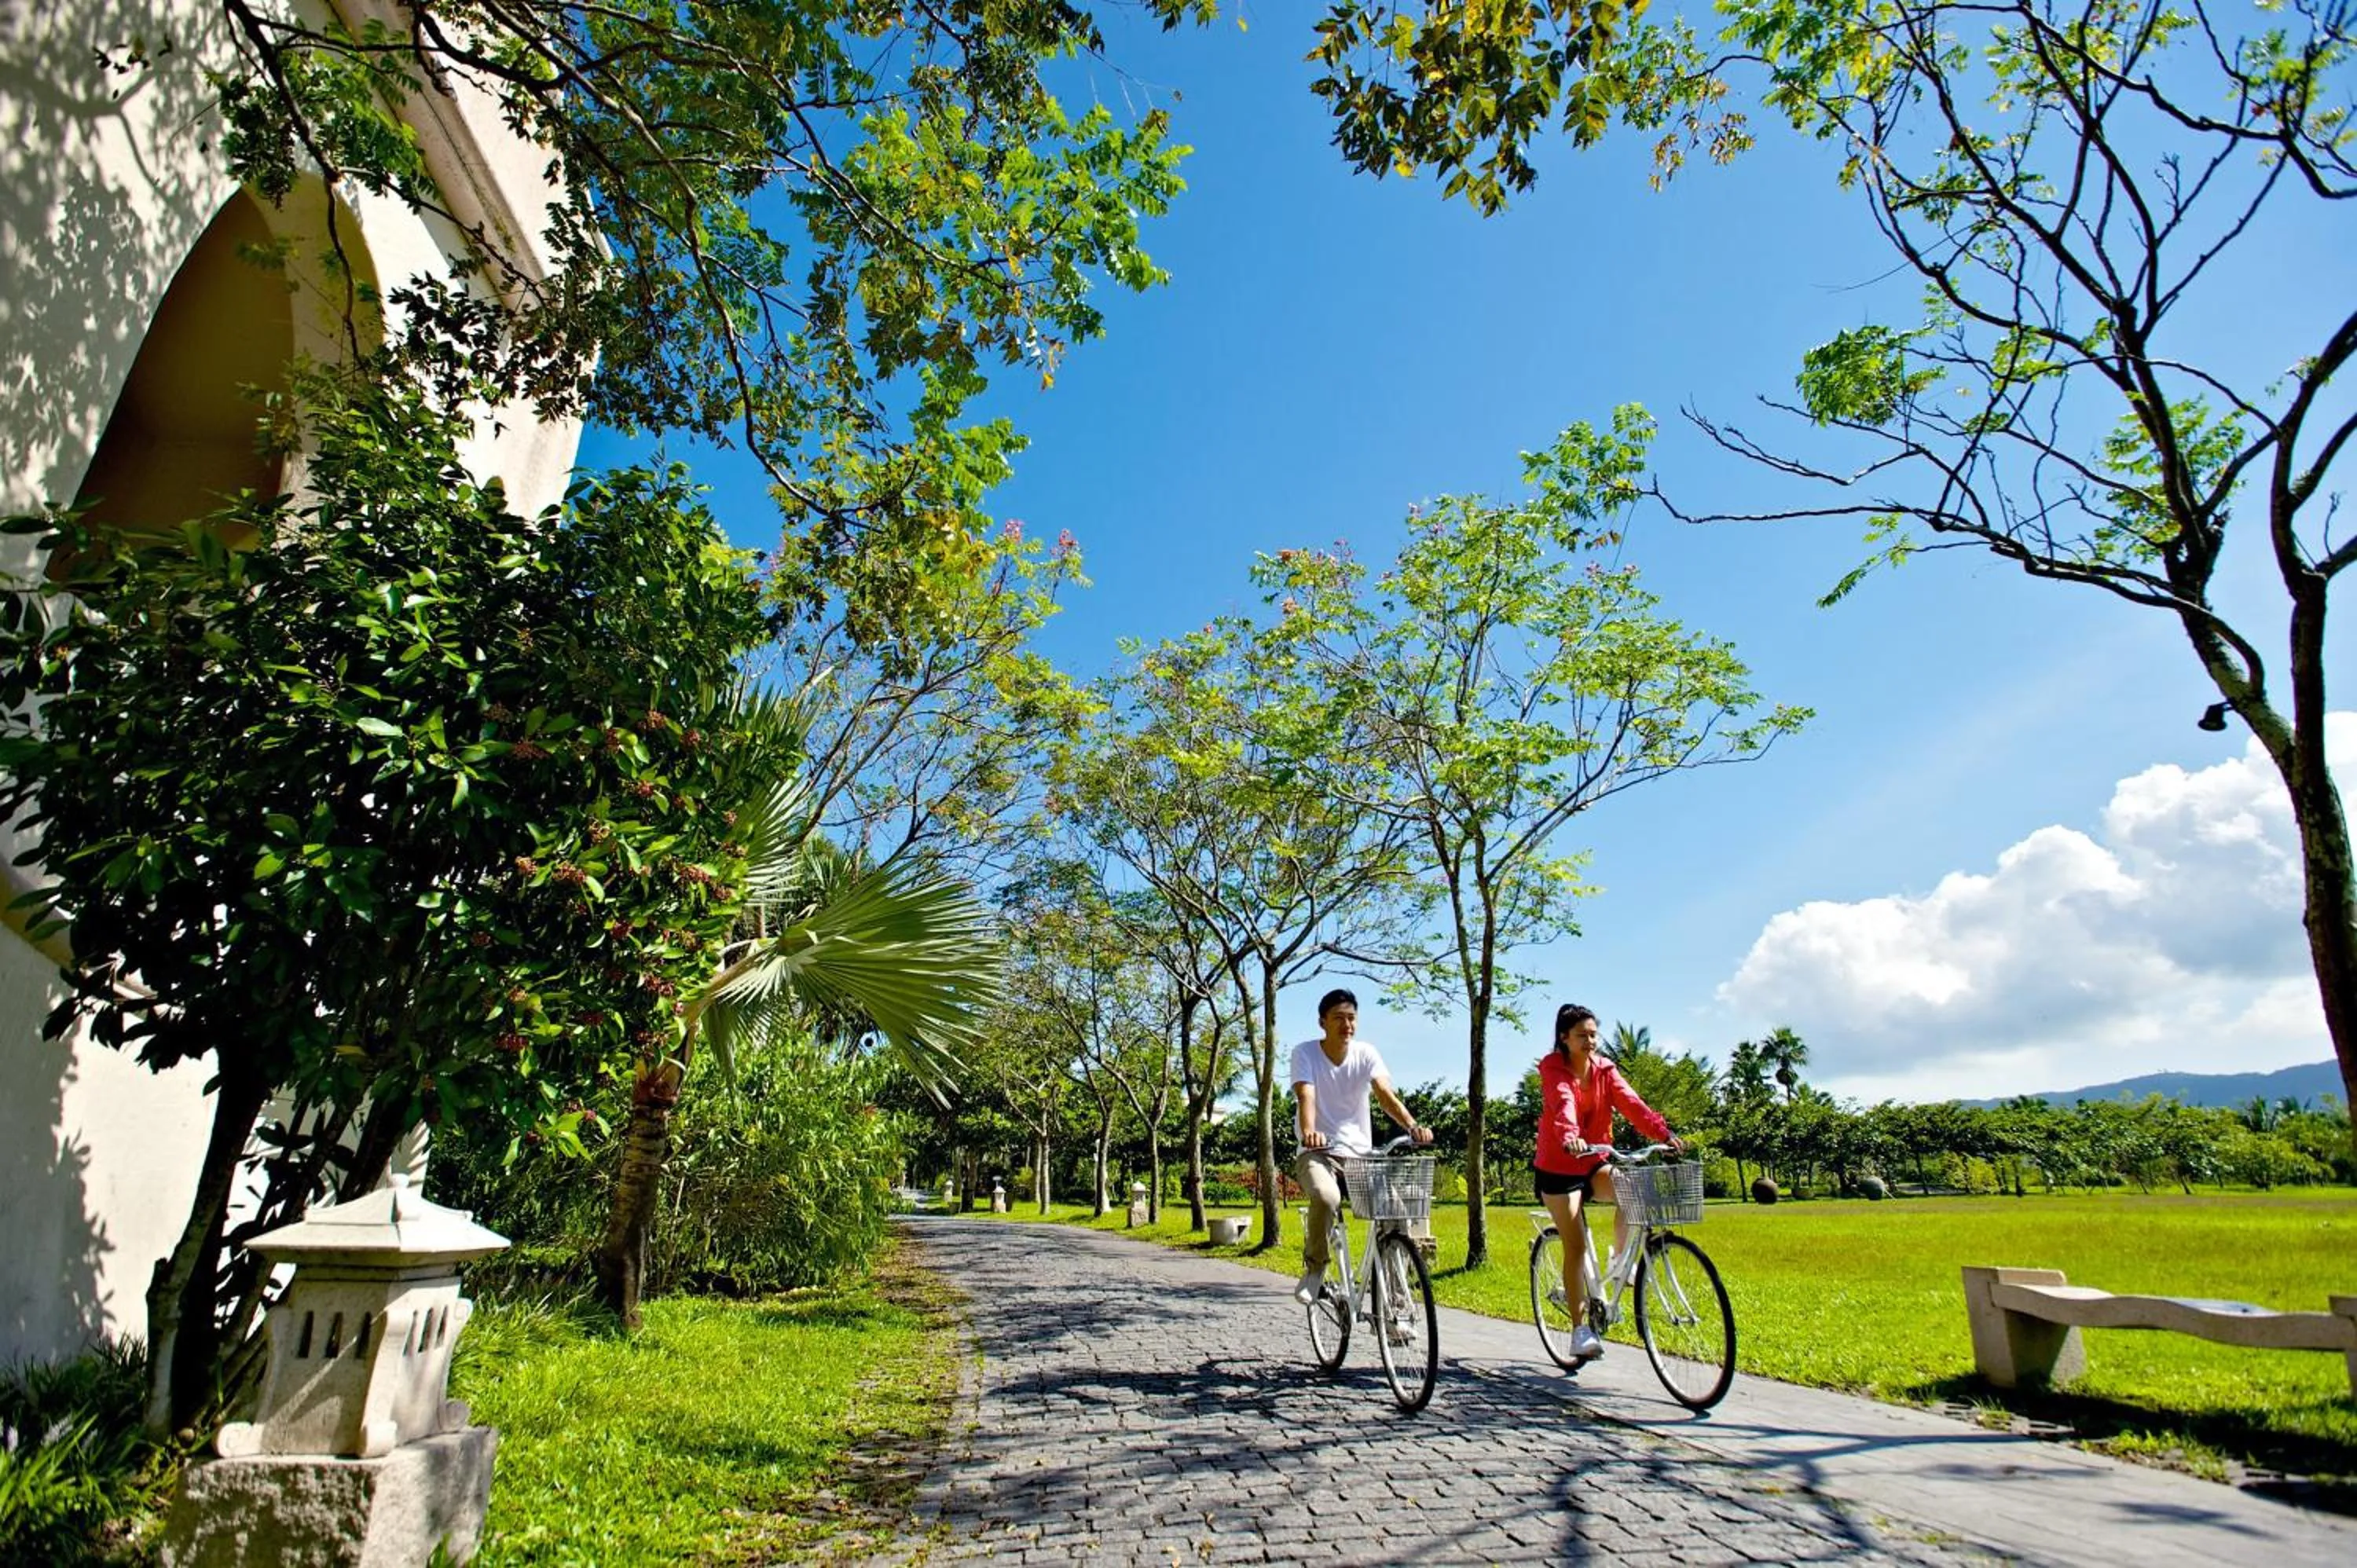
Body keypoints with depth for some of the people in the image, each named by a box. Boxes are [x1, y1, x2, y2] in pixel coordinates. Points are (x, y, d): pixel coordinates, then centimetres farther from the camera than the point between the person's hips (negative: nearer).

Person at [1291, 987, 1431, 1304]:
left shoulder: (1365, 1053, 1)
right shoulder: (1305, 1052, -6)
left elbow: (1385, 1094, -13)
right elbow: (1306, 1096, -22)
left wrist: (1412, 1126, -32)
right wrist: (1309, 1131, -44)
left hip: (1360, 1154, 3)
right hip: (1318, 1153, -3)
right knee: (1326, 1198, -35)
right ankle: (1314, 1267, -6)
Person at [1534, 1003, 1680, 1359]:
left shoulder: (1604, 1069, 0)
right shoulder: (1553, 1069, -15)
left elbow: (1630, 1102, -14)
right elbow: (1562, 1103, -34)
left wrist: (1663, 1133, -31)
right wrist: (1569, 1138, -54)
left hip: (1594, 1163, 4)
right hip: (1558, 1167, -4)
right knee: (1576, 1246, -6)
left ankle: (1619, 1260, -2)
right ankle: (1580, 1331, 5)